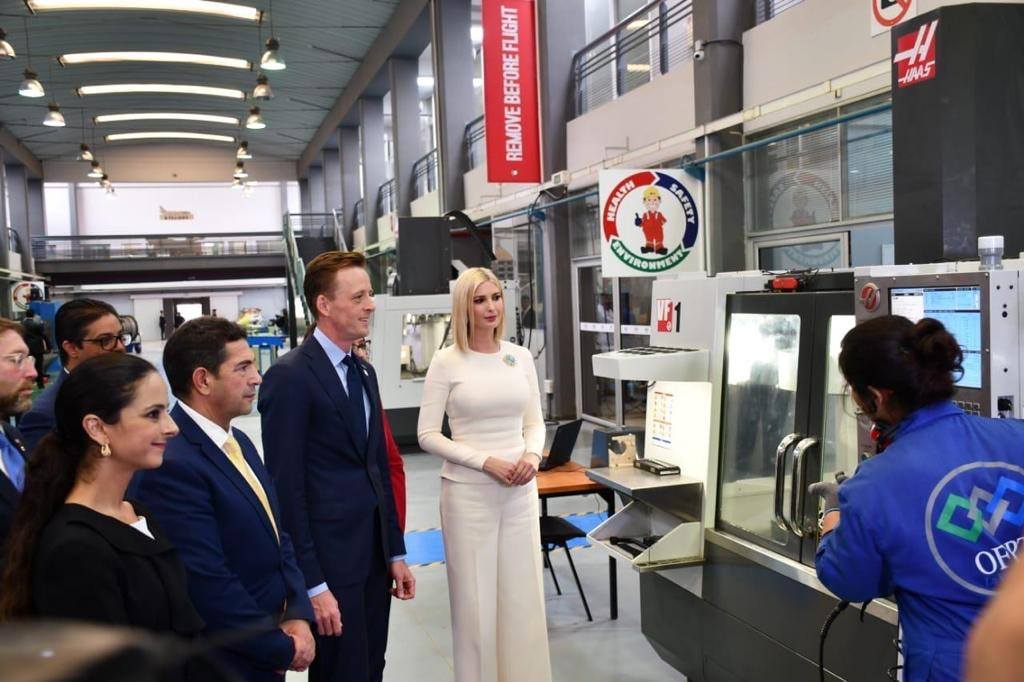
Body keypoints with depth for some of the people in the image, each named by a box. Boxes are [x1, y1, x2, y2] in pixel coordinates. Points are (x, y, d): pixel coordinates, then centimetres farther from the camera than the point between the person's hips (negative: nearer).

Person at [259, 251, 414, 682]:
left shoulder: (364, 373, 12)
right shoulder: (290, 376, -14)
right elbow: (286, 487, -16)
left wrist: (395, 552, 14)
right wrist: (311, 584, -17)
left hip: (373, 554, 8)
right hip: (329, 559, -8)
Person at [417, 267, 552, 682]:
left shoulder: (520, 357, 5)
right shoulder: (447, 361, -7)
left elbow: (535, 422, 12)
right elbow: (427, 435, -7)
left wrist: (532, 455, -9)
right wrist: (486, 462, -16)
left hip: (519, 491, 4)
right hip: (468, 492, -3)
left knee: (523, 595, 10)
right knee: (475, 598, 5)